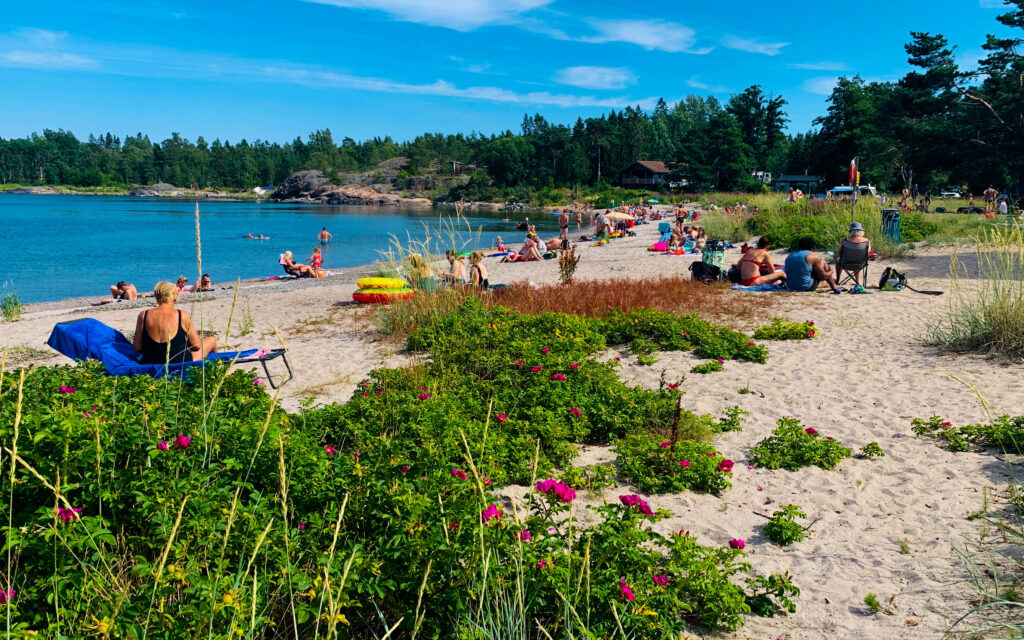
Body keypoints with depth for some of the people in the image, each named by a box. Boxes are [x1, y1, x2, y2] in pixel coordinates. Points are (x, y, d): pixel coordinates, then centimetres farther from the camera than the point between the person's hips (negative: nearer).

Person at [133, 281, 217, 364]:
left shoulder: (143, 316, -4)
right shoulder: (182, 315, -12)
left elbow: (137, 348, 0)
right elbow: (197, 345, -7)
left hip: (150, 364, 5)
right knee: (212, 340, 19)